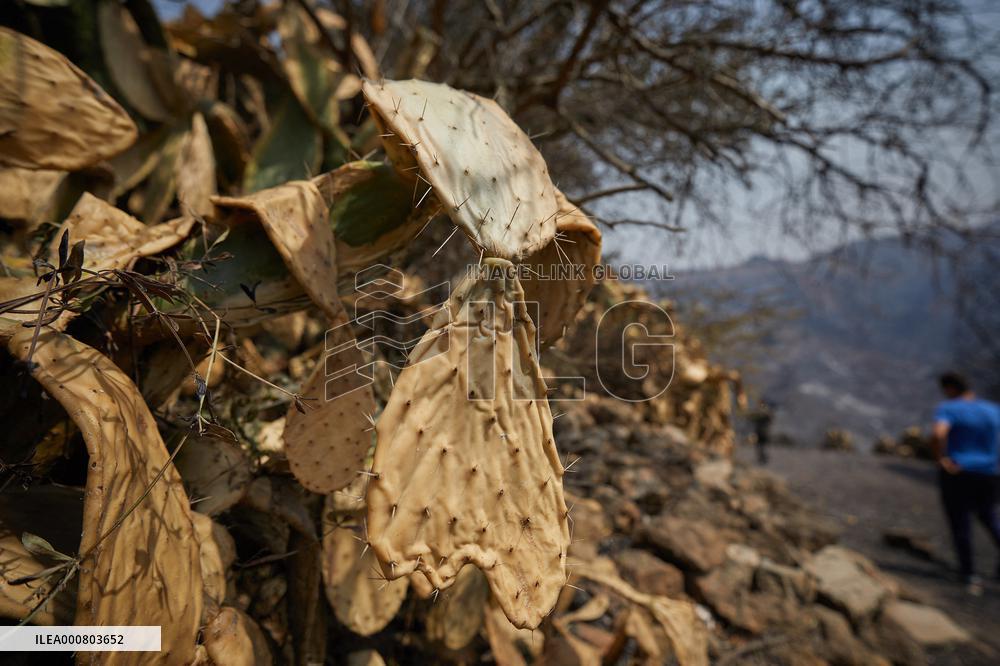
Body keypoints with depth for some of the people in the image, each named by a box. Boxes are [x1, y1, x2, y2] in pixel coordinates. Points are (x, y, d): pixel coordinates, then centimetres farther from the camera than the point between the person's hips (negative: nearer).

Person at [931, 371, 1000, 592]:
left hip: (956, 473, -5)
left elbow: (938, 434, -30)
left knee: (960, 523, 6)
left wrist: (940, 459, -17)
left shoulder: (948, 409, -12)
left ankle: (969, 576, 10)